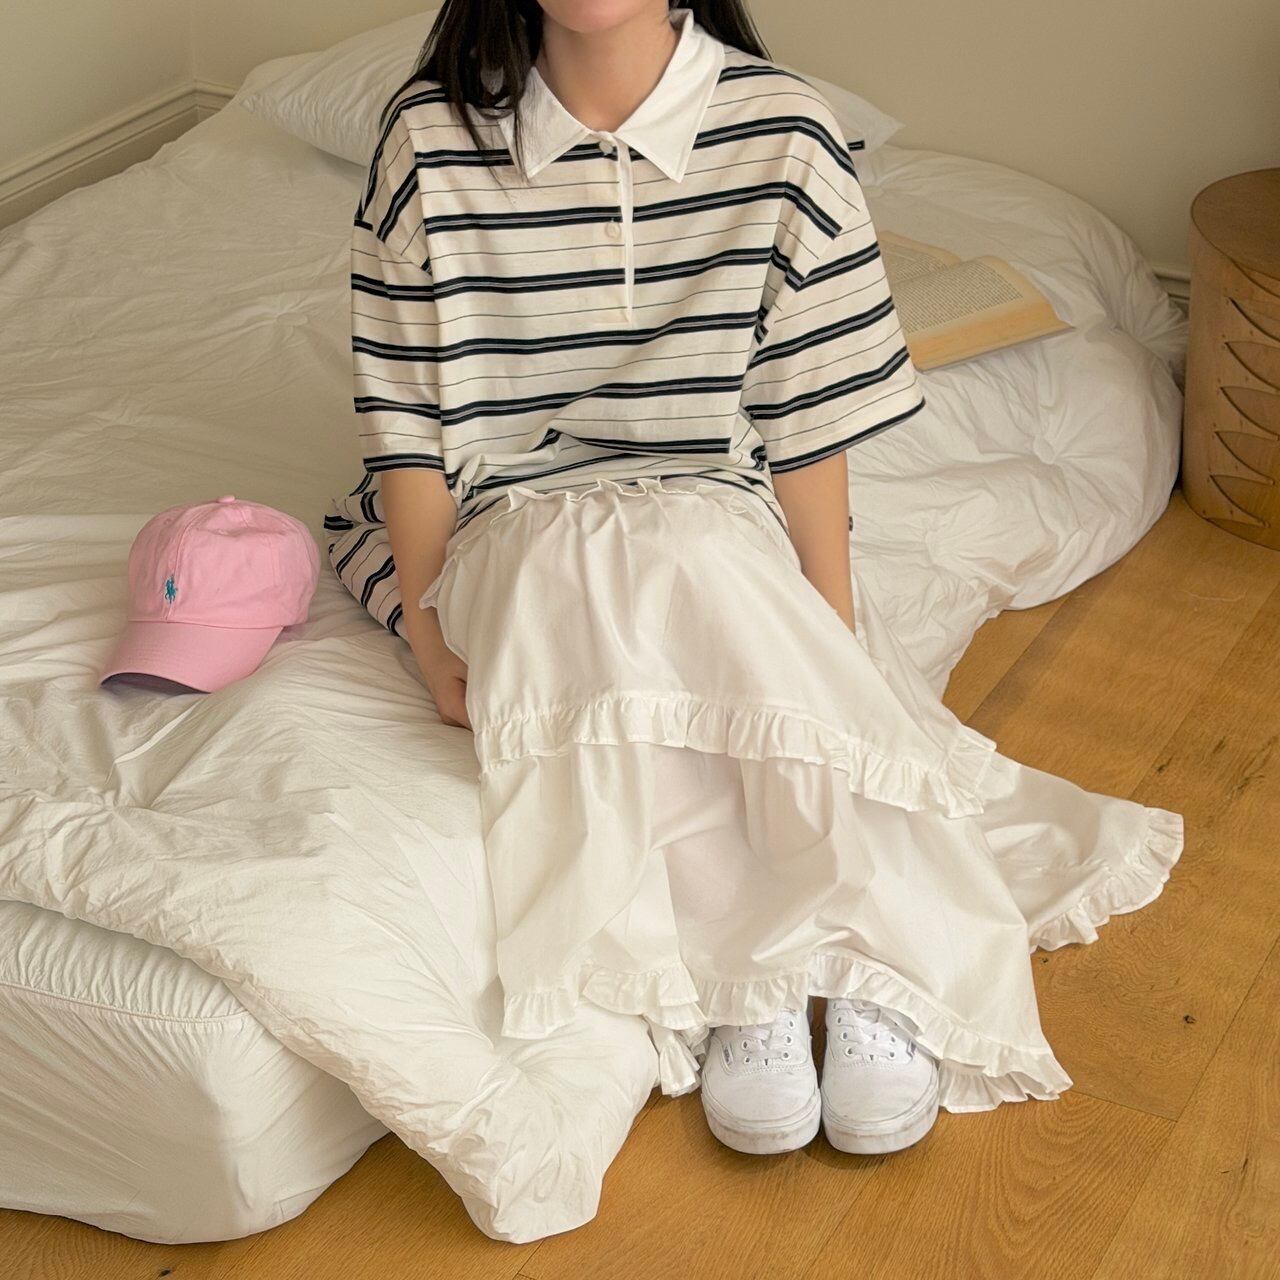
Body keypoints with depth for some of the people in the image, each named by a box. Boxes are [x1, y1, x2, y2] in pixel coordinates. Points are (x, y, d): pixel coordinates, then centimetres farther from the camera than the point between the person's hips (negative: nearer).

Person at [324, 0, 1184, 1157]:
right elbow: (407, 421, -2)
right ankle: (747, 976, -25)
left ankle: (876, 963, -25)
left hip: (719, 527, 0)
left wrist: (831, 646, -11)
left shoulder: (782, 130, -6)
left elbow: (812, 422, -5)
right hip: (515, 532, 1)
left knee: (684, 564, -34)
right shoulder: (432, 136, -5)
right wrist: (433, 639, -9)